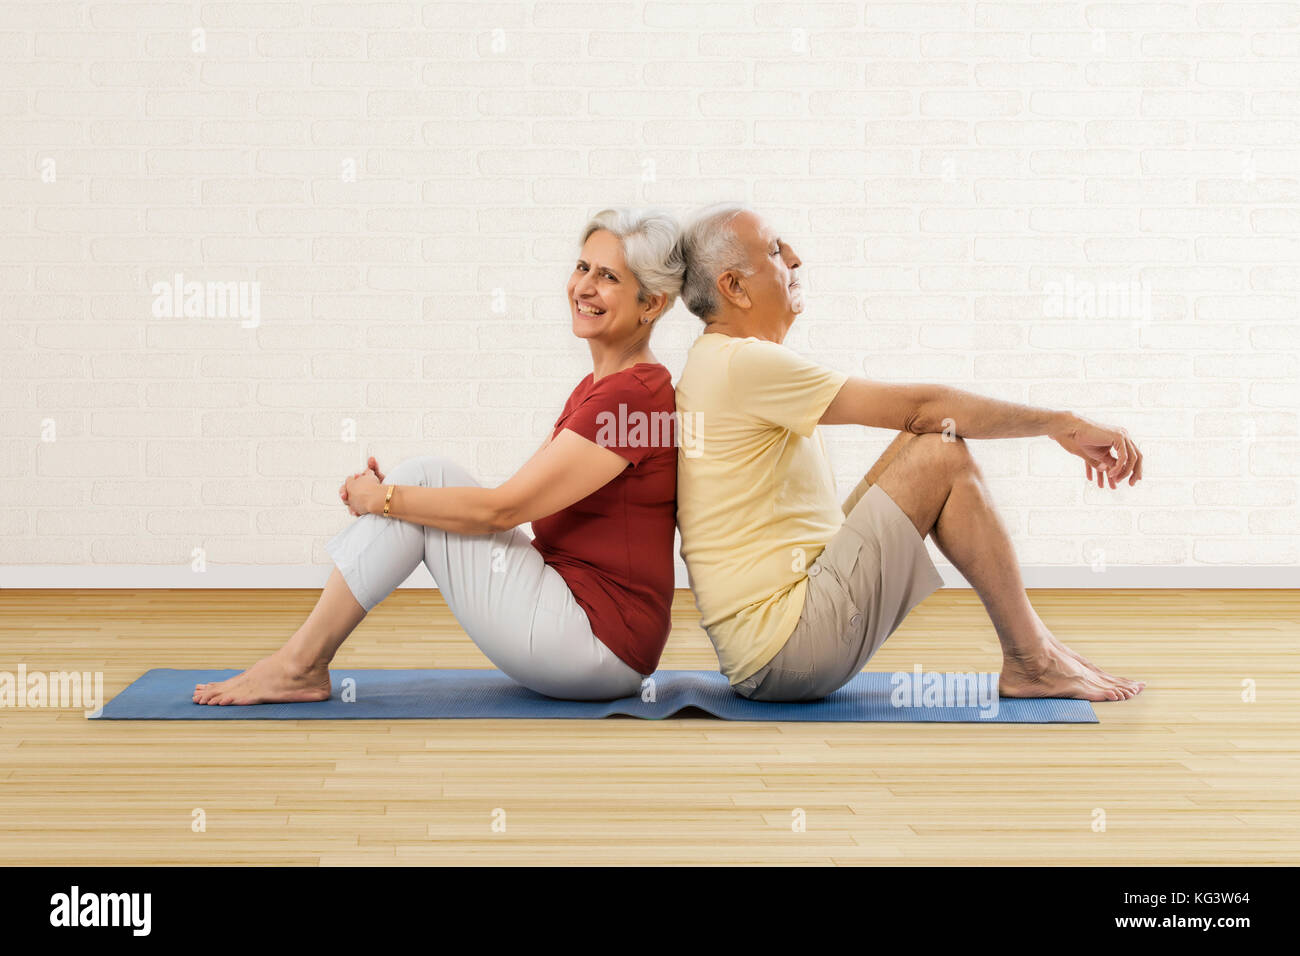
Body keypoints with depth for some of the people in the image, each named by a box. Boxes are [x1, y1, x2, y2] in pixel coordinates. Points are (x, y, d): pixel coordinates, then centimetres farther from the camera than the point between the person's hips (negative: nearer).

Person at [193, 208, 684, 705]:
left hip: (600, 642, -9)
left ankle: (298, 663, -3)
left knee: (423, 477, -10)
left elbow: (501, 509, -17)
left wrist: (384, 499, -6)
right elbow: (515, 500, 15)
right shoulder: (596, 387, 14)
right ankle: (304, 663, 2)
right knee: (425, 477, 3)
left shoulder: (633, 394, -16)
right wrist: (388, 491, 3)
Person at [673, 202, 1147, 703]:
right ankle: (1031, 661, -4)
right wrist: (1063, 424, -10)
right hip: (784, 652, -10)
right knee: (941, 455, -12)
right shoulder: (743, 363, -15)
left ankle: (1031, 645, 8)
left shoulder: (720, 367, 18)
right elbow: (918, 406, -16)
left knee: (928, 438, 9)